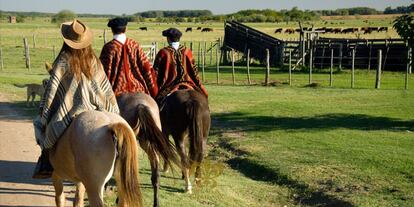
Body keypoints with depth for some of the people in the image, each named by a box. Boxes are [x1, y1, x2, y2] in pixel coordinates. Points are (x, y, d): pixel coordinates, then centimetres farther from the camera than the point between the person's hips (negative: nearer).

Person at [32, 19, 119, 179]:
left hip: (66, 112, -4)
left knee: (39, 124, 18)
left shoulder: (64, 59, -9)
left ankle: (46, 164, 11)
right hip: (90, 110, 4)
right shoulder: (93, 60, 4)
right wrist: (114, 108, 16)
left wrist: (44, 111, -6)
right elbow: (105, 87, 7)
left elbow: (52, 87, -12)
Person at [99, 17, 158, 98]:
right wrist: (153, 90, 9)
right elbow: (147, 67, 2)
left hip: (117, 91, -3)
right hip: (137, 89, 3)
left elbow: (106, 72, -8)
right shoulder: (134, 45, 1)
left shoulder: (109, 47, -9)